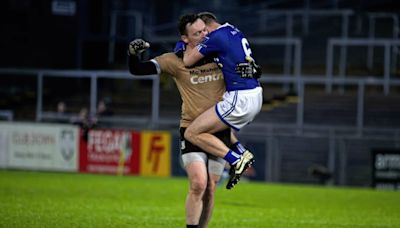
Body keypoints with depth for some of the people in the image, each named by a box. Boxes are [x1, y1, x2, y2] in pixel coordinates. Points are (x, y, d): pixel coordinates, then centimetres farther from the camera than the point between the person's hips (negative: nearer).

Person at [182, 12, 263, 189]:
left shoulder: (216, 37, -12)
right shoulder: (235, 32, 15)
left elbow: (187, 61, -8)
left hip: (240, 99, -9)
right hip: (256, 96, 10)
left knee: (192, 133, -7)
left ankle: (236, 160, -13)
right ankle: (242, 153, 17)